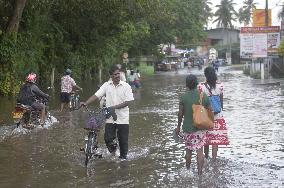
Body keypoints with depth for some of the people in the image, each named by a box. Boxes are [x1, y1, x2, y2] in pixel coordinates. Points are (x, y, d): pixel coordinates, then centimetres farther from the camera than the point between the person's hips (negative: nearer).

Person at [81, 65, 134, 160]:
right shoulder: (106, 85, 3)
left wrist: (115, 107, -17)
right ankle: (112, 147, 27)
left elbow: (128, 101, -9)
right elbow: (96, 95, -2)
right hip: (110, 117, 2)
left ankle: (123, 157, 25)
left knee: (123, 140, 5)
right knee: (108, 138, -6)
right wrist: (85, 103, -16)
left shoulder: (126, 86, -3)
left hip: (122, 118, -1)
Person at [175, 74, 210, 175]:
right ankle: (199, 173, 0)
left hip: (188, 128, 0)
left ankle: (188, 170, 29)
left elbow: (180, 114, -5)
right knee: (199, 150, 3)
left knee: (188, 150, 16)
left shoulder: (184, 97, -10)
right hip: (201, 128, 0)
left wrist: (178, 126, 8)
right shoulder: (204, 96, -6)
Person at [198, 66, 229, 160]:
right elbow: (221, 101, 2)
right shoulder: (219, 86, -5)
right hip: (218, 116, 1)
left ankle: (206, 158, 31)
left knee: (205, 138, 16)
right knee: (216, 139, 4)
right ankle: (214, 159, 1)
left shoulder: (201, 86, -12)